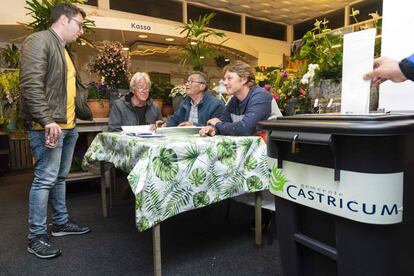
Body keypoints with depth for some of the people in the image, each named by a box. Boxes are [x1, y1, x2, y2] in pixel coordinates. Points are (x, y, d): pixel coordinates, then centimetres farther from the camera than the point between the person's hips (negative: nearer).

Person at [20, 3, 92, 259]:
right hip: (50, 126, -9)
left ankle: (61, 222, 28)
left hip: (69, 126, 9)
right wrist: (47, 121, -25)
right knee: (45, 179, -4)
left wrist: (90, 113, 25)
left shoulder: (64, 50, 22)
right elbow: (31, 85, -18)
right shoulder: (38, 40, -7)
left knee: (60, 177, 15)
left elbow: (74, 88, 26)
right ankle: (37, 237, 9)